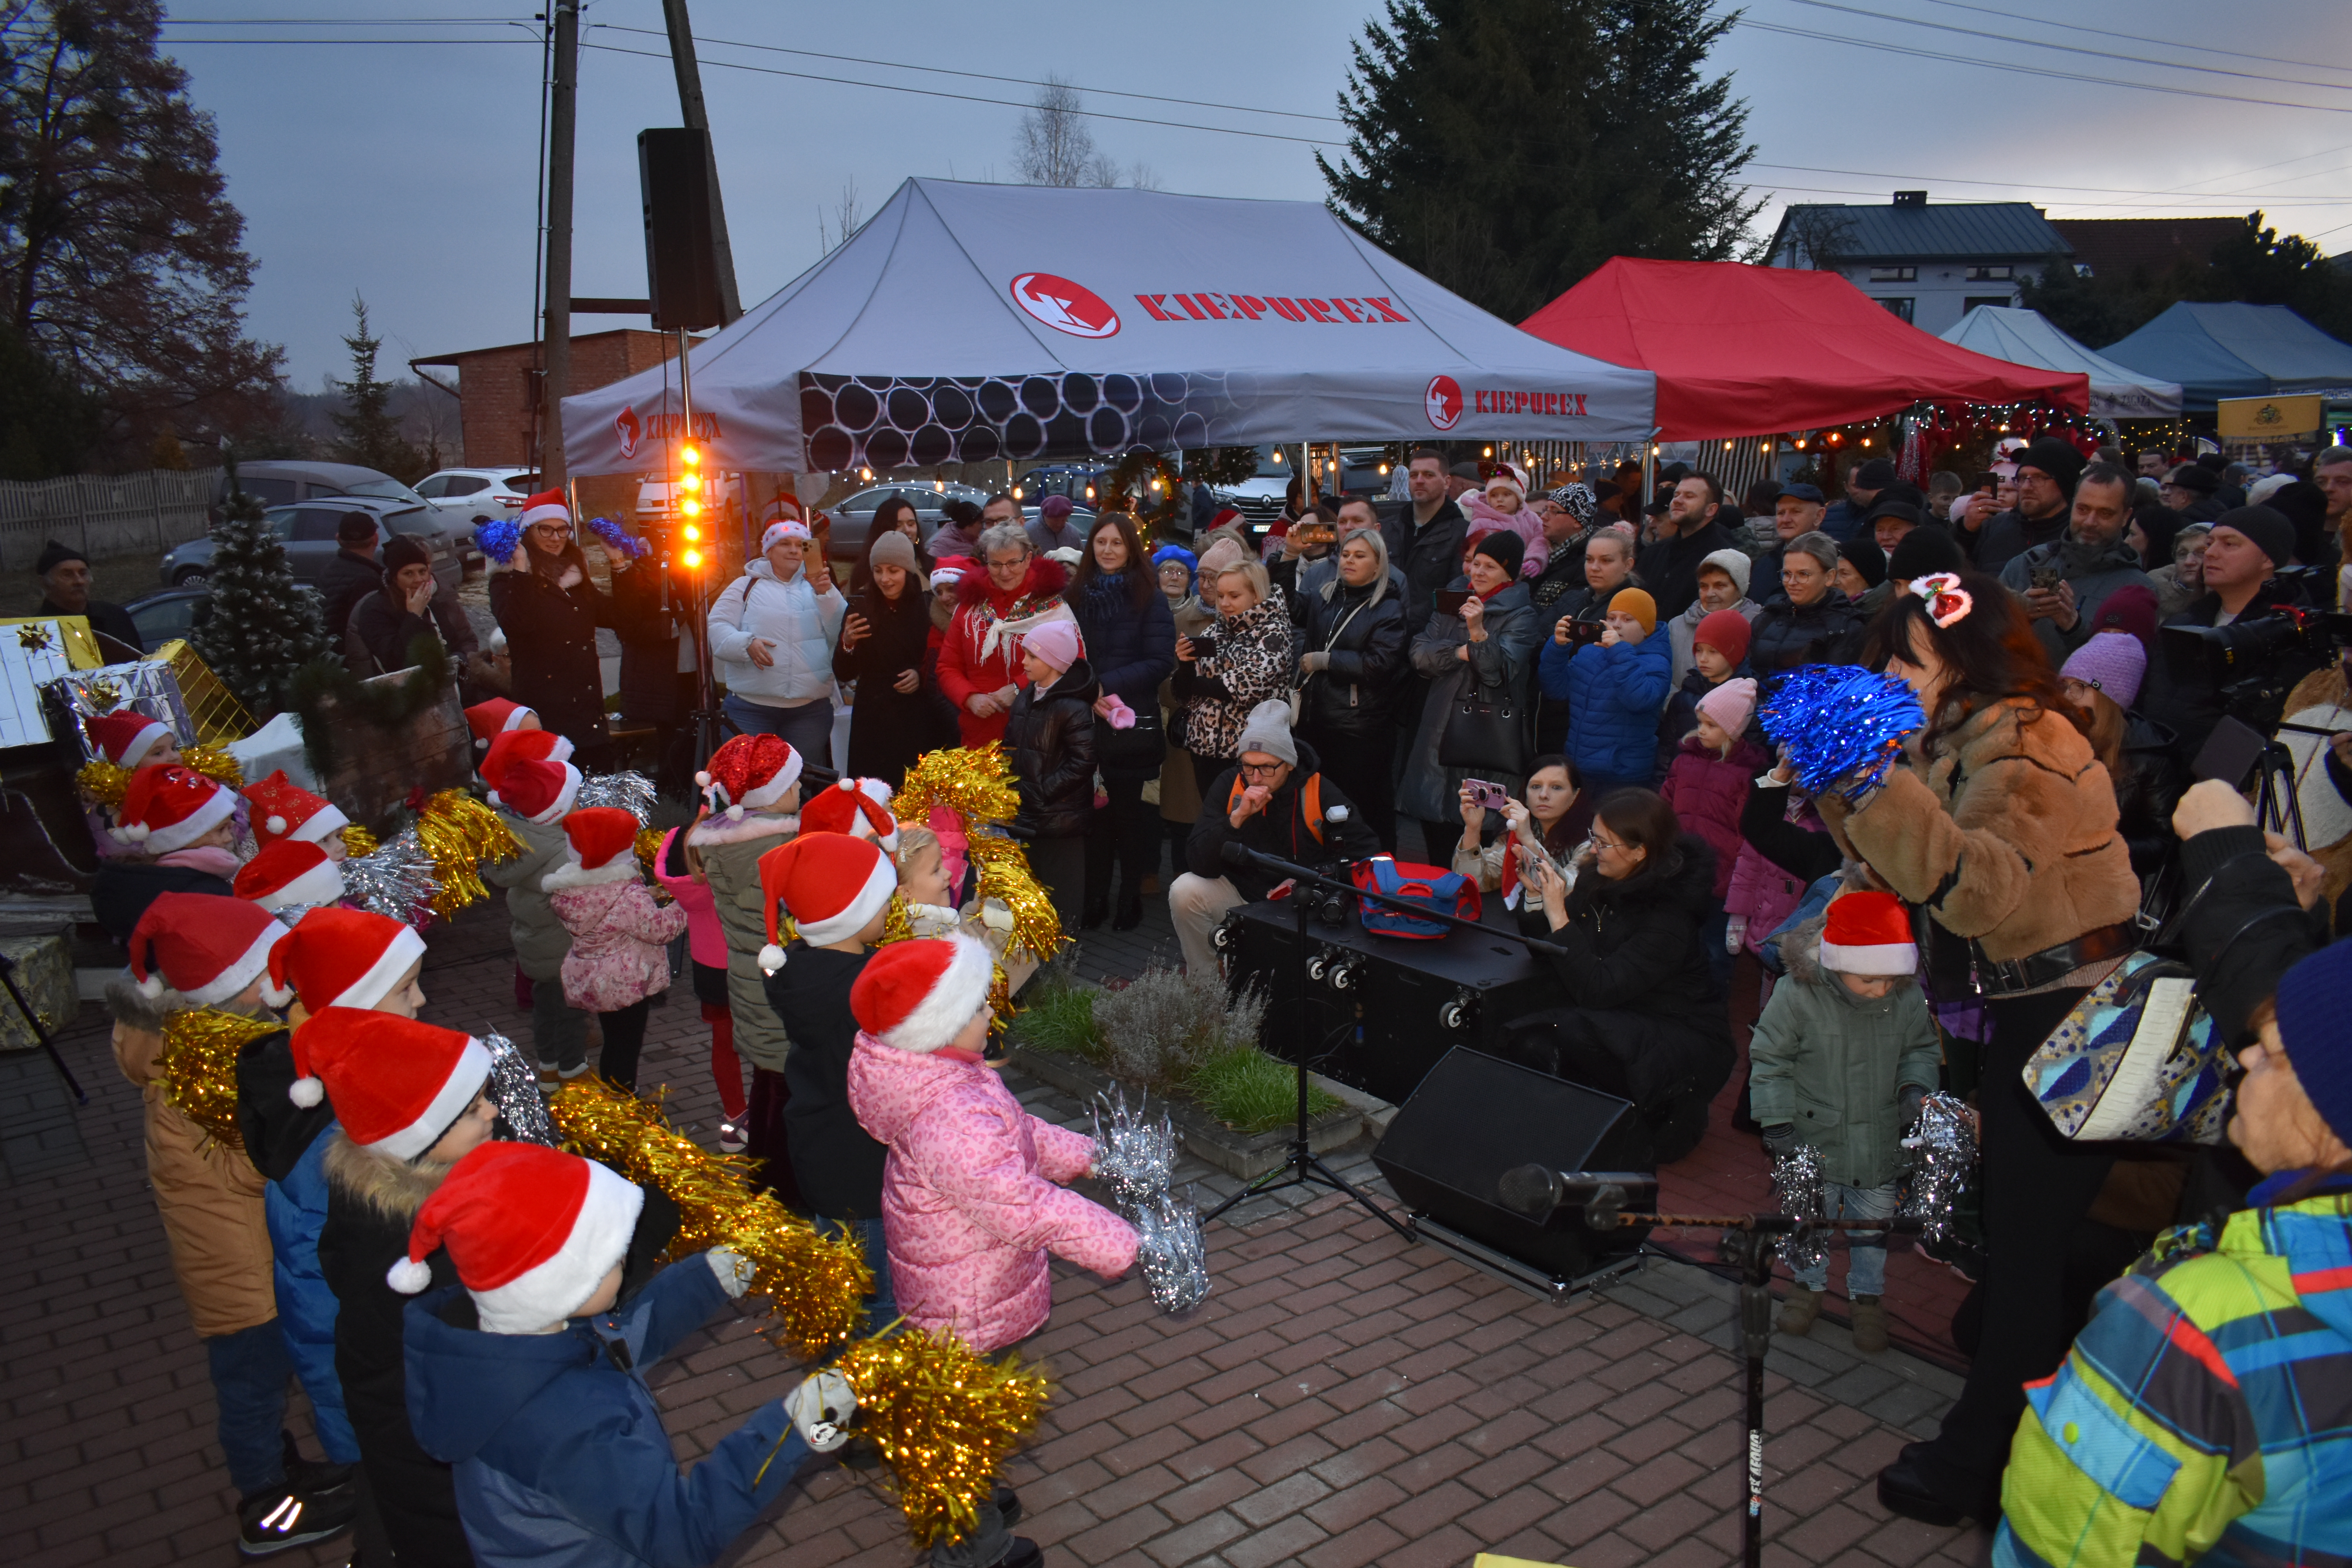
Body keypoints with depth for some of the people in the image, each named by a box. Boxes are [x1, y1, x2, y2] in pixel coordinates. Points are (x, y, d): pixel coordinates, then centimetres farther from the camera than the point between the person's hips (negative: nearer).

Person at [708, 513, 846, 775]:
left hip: (810, 711, 2)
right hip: (751, 709, -2)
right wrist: (747, 644, -18)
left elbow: (842, 633, 0)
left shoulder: (817, 586, 14)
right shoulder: (746, 586, 9)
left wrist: (826, 594, -13)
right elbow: (717, 628, 0)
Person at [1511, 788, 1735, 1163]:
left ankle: (1647, 1121, -7)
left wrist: (1558, 914, -29)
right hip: (1623, 1026, 7)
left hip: (1683, 1044, -6)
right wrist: (1544, 895, -11)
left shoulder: (1670, 915, -23)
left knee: (1568, 1030, -30)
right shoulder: (1598, 880, -2)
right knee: (1532, 1041, -20)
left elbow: (1596, 990, -29)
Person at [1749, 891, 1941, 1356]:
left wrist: (1916, 1086, -14)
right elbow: (1769, 1063, -12)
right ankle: (1809, 1285, 41)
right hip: (1815, 1141, -2)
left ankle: (1868, 1295, 40)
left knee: (1873, 1222, 18)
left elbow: (1923, 1049, 5)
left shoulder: (1908, 999, -14)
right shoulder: (1795, 997, -23)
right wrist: (1778, 1125, -13)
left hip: (1880, 1145, 2)